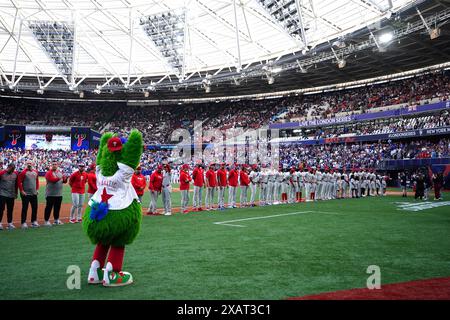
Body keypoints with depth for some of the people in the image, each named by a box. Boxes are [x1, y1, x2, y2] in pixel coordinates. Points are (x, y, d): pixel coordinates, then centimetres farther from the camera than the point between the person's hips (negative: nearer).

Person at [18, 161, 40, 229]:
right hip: (26, 194, -6)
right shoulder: (23, 172, -10)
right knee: (25, 208, -2)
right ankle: (23, 222, 6)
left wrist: (37, 189, 12)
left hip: (34, 193, 6)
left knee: (35, 207, 9)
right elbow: (19, 182, -11)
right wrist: (22, 191, -14)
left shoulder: (35, 171, 8)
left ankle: (34, 221, 19)